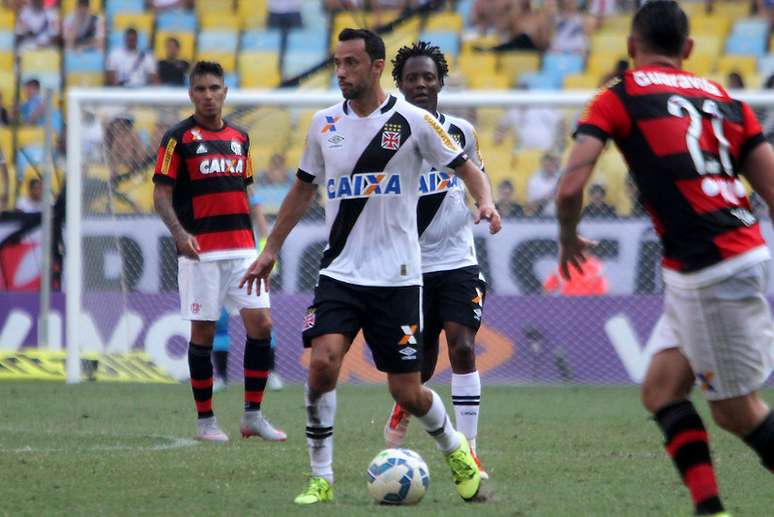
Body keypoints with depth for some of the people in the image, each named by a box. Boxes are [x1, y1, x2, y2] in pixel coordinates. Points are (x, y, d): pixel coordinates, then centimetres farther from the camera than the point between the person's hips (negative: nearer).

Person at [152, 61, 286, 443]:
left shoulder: (239, 138, 15)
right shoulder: (179, 137, -1)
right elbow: (161, 193, -4)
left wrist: (261, 240, 16)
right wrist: (179, 233, -21)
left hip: (241, 247, 5)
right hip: (199, 251, -4)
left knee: (261, 324, -5)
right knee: (203, 332, -1)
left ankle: (253, 415, 4)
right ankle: (205, 421, 8)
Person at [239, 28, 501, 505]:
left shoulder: (412, 121, -5)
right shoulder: (325, 124, 7)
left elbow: (464, 166, 1)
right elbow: (304, 187, 20)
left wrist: (485, 200, -20)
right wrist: (271, 249, 20)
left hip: (397, 277, -3)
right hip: (340, 273, 3)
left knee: (407, 392, -1)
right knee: (323, 361, -21)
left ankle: (456, 449, 31)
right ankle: (321, 479, -10)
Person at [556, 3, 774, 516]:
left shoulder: (616, 100, -1)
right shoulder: (724, 100, 15)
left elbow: (570, 187, -8)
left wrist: (569, 239, 11)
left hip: (710, 273, -7)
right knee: (661, 390, 13)